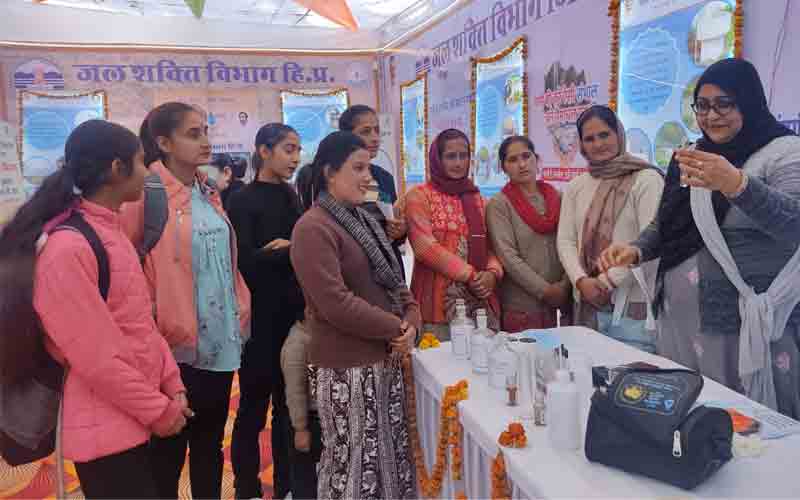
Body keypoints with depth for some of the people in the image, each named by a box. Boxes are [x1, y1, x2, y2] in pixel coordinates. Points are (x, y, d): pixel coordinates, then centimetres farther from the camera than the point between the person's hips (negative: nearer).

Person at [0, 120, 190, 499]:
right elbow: (96, 359, -22)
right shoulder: (67, 249, -22)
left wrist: (172, 385, 3)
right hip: (107, 431, -9)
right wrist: (159, 410, -13)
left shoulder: (110, 232, 8)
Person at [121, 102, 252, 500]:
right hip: (177, 344, -6)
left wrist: (241, 310, 14)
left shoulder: (209, 193, 10)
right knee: (169, 451, 9)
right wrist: (154, 323, -13)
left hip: (221, 340, 7)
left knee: (210, 444, 19)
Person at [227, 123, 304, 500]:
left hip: (293, 313, 6)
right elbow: (246, 261, -16)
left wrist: (286, 249, -9)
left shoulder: (291, 197, 11)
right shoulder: (244, 201, -7)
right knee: (254, 403, 6)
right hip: (260, 318, -5)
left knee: (289, 402, 13)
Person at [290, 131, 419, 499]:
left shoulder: (362, 220, 13)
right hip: (348, 367, -8)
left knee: (391, 456, 19)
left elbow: (393, 279, 15)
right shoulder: (313, 228, -16)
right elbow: (335, 303, -23)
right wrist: (395, 329, -14)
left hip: (386, 359, 9)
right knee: (356, 463, 6)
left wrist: (411, 321, -4)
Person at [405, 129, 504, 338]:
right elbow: (425, 247, -11)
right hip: (439, 303, -5)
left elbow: (489, 245, 15)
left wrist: (492, 273, -7)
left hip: (481, 301, 5)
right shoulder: (419, 195, -1)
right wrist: (471, 275, -14)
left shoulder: (476, 197, 16)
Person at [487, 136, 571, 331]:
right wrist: (545, 291, -14)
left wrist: (565, 285, -10)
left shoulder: (557, 197, 7)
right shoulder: (499, 205, -6)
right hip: (521, 305, -4)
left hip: (561, 300, 4)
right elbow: (508, 257, -13)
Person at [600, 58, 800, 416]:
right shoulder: (694, 156, 15)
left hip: (745, 327, -5)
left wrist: (737, 185, -37)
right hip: (681, 323, 6)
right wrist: (636, 251, -1)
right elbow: (666, 224, 19)